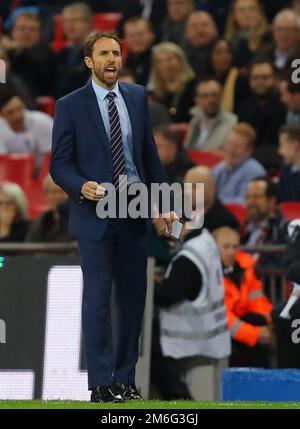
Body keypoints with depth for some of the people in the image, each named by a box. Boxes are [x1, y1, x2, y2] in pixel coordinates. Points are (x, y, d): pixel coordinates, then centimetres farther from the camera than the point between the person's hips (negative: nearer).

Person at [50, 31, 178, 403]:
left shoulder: (137, 97, 9)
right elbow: (59, 164, -3)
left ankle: (125, 379, 15)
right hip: (95, 215, -4)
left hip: (135, 214, 4)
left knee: (133, 299, 7)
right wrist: (82, 187, -23)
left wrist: (164, 204, 8)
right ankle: (101, 385, -2)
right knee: (97, 300, -4)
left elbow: (150, 153, 13)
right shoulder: (71, 106, -3)